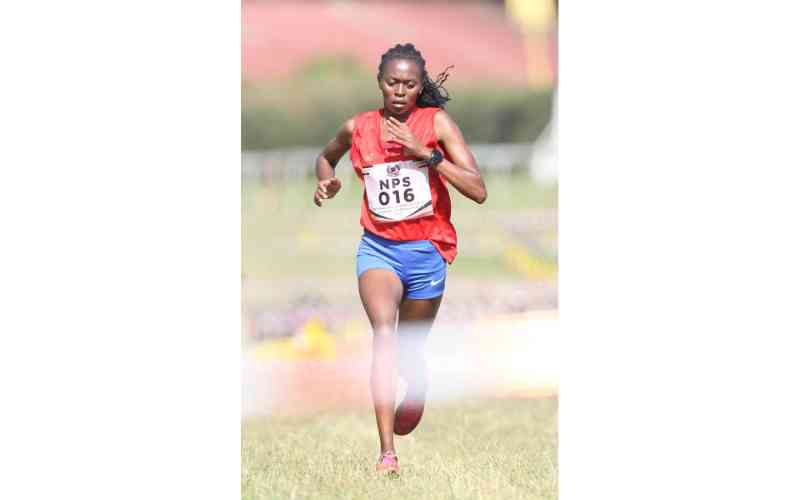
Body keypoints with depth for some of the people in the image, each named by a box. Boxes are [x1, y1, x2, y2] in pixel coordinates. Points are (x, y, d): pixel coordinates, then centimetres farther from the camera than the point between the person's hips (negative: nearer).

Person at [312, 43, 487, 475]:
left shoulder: (437, 123, -7)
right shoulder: (358, 128, 1)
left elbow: (478, 191, -15)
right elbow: (325, 157, 25)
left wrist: (428, 154, -23)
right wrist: (327, 181, 3)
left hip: (427, 249, 0)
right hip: (378, 247, 0)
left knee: (410, 349, 12)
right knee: (383, 332, -24)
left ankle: (414, 402, 48)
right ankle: (387, 452, -31)